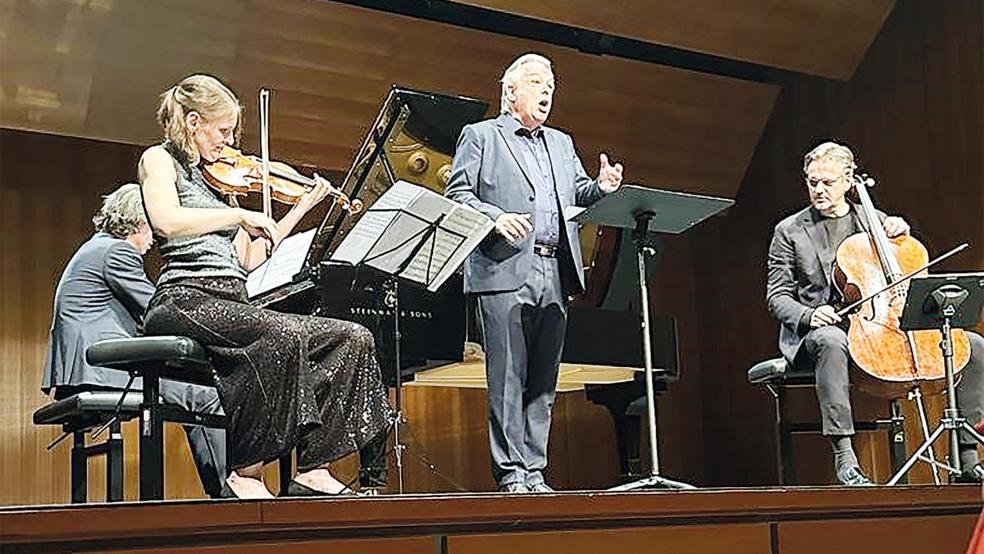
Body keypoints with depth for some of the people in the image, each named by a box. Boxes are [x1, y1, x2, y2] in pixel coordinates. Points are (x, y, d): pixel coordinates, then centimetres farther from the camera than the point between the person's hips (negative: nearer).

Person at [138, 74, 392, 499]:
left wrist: (304, 205, 24)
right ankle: (245, 475, -27)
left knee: (351, 339, -9)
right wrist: (241, 215, -13)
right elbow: (167, 222, -16)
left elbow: (247, 259, 22)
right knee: (282, 338, -36)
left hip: (233, 305, 8)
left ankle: (312, 471, -15)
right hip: (185, 301, -8)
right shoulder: (159, 159, 6)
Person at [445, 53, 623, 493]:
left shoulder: (561, 144, 26)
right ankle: (511, 473, -1)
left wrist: (602, 187, -2)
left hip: (554, 275, 6)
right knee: (508, 379, -6)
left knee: (543, 382, 6)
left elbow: (578, 196, 20)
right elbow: (457, 196, 0)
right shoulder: (481, 136, 8)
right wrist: (496, 218, -16)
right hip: (506, 273, -5)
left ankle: (534, 472, 10)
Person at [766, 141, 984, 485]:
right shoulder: (789, 231, 7)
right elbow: (777, 297, 3)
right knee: (831, 340, -43)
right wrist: (808, 315, -18)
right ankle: (845, 460, -44)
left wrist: (902, 236, 4)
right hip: (824, 328, -4)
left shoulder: (875, 220, 18)